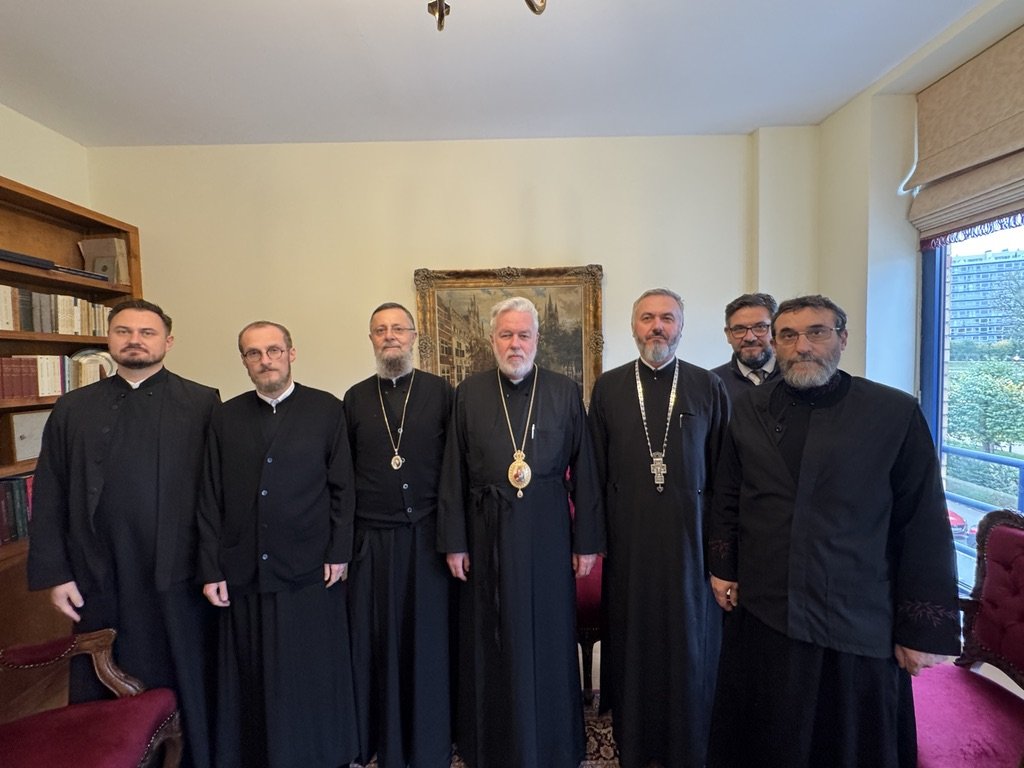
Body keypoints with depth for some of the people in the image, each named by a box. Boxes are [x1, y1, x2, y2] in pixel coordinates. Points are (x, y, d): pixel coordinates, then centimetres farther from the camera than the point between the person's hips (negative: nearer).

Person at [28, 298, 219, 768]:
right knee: (102, 697, 15)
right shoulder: (72, 409, 8)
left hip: (180, 576, -2)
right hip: (99, 583, 3)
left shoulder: (202, 403, -2)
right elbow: (49, 499, 7)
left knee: (191, 689, 11)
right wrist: (54, 574, 2)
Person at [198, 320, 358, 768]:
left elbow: (342, 488, -2)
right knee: (251, 680, 14)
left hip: (310, 571, -2)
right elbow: (210, 500, 4)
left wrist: (339, 553, -5)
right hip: (243, 575, 2)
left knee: (312, 677, 12)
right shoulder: (225, 418, 5)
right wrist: (210, 570, 2)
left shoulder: (327, 410, -2)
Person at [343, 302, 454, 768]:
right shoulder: (356, 398, 6)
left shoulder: (440, 392, -1)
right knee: (376, 639, 12)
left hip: (427, 535, -2)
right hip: (371, 538, 2)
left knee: (428, 639, 9)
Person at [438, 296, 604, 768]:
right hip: (487, 536, 1)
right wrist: (453, 542, -1)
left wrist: (587, 540, -1)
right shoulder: (469, 394, 0)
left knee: (547, 639, 13)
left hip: (547, 534, 0)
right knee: (489, 642, 14)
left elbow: (583, 472, 0)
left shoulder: (566, 393, -1)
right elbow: (453, 474, 1)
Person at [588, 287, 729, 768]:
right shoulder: (608, 387, 1)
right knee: (632, 638, 12)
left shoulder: (709, 387, 0)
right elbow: (594, 469, 2)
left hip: (690, 534, 0)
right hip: (628, 536, 0)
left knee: (689, 638, 13)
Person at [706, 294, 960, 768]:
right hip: (761, 614, 3)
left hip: (859, 625, -2)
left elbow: (924, 527, -6)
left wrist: (923, 629, -4)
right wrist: (723, 567, 9)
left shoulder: (897, 414, -8)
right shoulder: (750, 411, 1)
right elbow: (727, 498, 8)